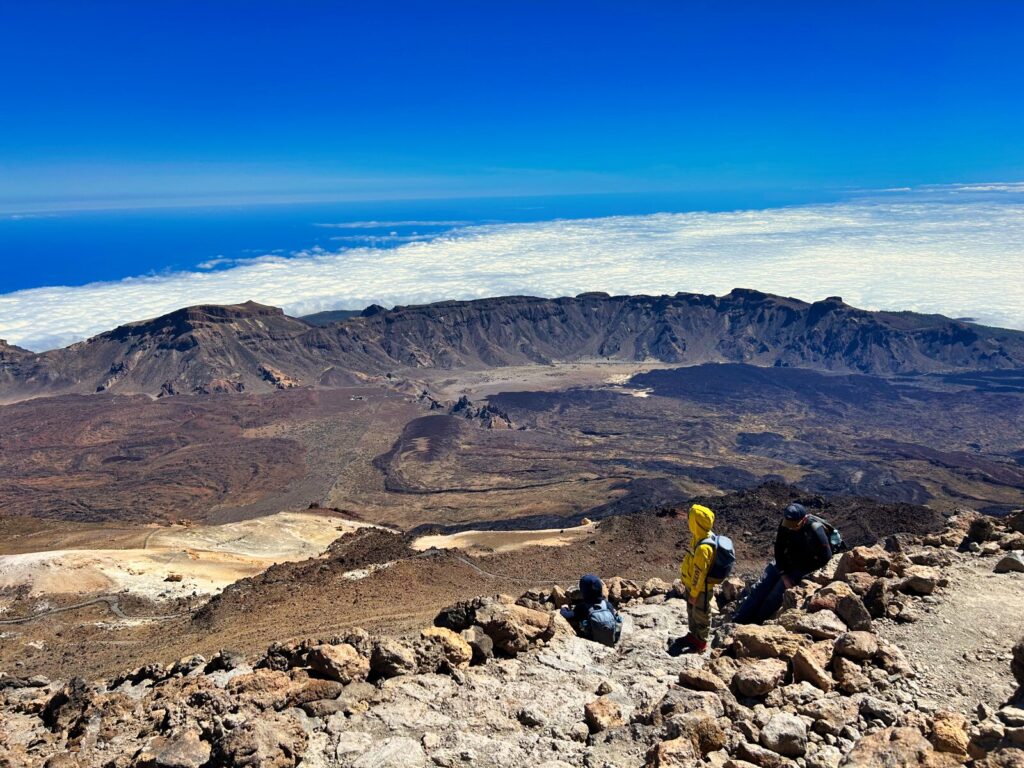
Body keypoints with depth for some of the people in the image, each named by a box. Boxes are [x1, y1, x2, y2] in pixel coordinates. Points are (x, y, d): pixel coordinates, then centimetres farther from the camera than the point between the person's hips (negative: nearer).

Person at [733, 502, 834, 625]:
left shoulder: (816, 531, -28)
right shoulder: (785, 524, -13)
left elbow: (826, 558, -23)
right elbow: (779, 549, -1)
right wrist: (784, 573, -11)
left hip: (805, 568, -5)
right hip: (786, 563, 5)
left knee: (777, 593, -22)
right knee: (760, 587, -7)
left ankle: (755, 623, -10)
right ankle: (737, 622, -5)